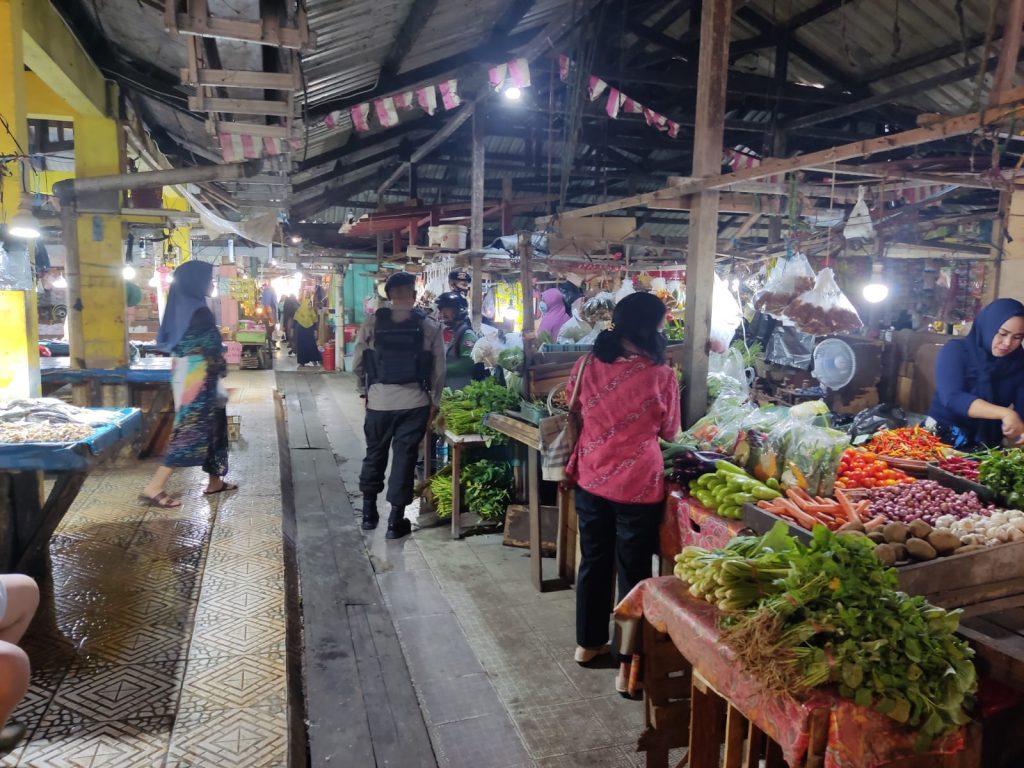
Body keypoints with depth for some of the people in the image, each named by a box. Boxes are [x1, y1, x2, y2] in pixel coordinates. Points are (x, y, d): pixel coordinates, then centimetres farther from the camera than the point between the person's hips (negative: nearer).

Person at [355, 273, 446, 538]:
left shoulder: (372, 322, -2)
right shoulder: (430, 327, -3)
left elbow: (358, 362, 1)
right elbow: (439, 369, -2)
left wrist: (364, 391, 14)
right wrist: (433, 402, 7)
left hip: (378, 400, 1)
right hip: (414, 402, -1)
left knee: (375, 454, 18)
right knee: (404, 457, 7)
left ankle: (369, 513, 29)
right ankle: (396, 521, 13)